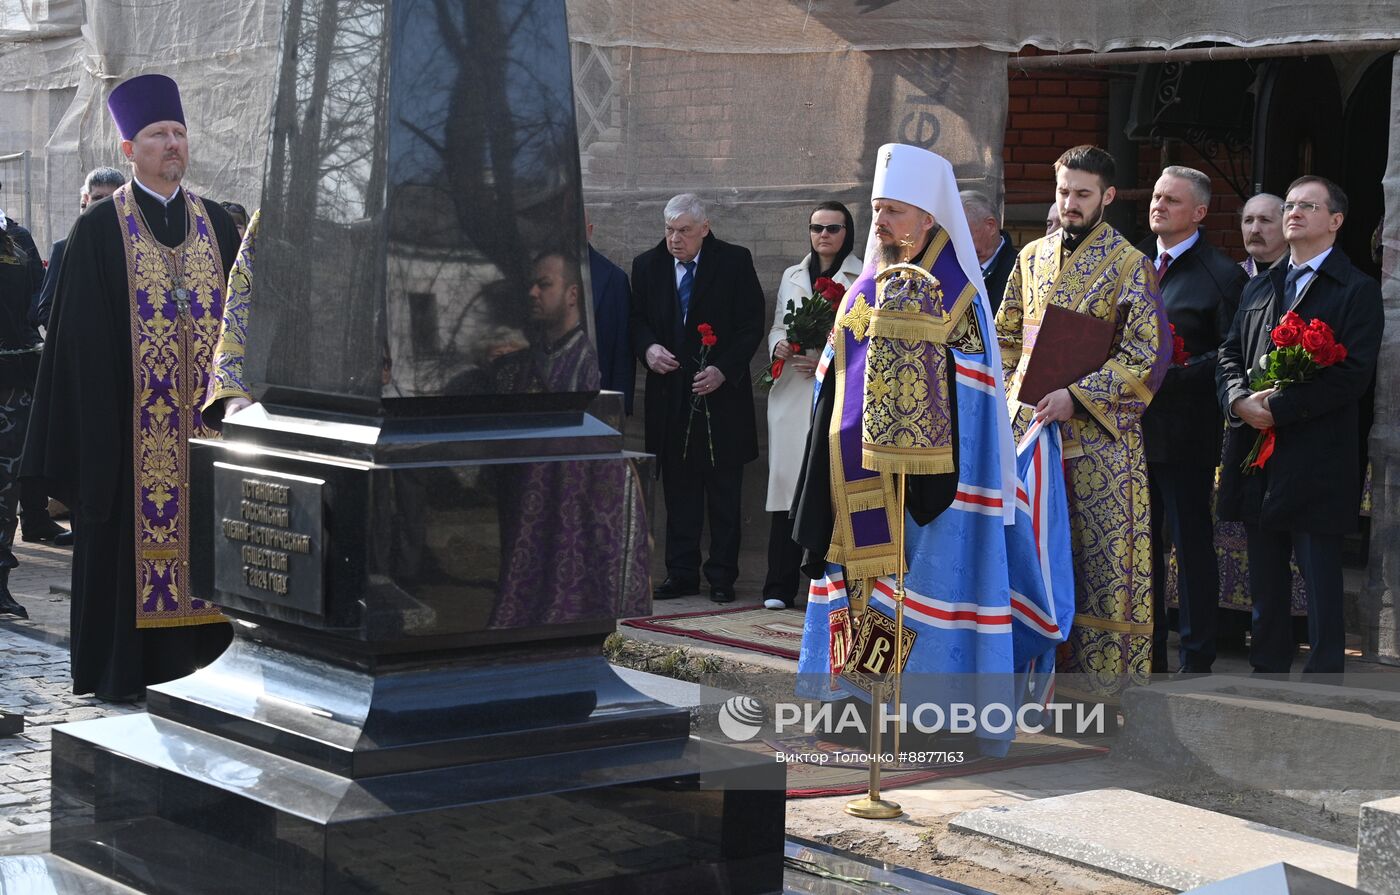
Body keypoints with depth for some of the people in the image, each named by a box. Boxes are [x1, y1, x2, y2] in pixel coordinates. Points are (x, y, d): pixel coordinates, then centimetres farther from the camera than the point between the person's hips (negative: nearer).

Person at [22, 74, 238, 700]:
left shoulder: (216, 223, 10)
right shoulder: (99, 229, -1)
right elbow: (82, 337, -4)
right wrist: (96, 429, -10)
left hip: (203, 422, 4)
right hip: (132, 427, -4)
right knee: (128, 540, 1)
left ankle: (199, 662, 15)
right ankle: (123, 669, 9)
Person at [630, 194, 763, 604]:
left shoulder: (735, 262, -3)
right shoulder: (647, 265, 7)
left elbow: (751, 324, -4)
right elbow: (637, 319, 13)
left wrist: (722, 370, -14)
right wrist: (648, 347, -8)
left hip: (722, 393, -3)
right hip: (670, 396, 3)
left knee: (723, 491, 3)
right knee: (678, 489, 7)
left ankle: (722, 576, 9)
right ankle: (681, 573, 13)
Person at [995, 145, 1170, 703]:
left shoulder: (1129, 264, -5)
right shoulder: (1032, 258, 12)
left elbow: (1146, 353, -12)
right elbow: (1007, 336, 20)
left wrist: (1077, 395, -19)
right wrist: (1018, 394, 5)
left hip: (1101, 430, -5)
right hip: (1032, 421, 5)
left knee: (1101, 547, -2)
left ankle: (1105, 666, 4)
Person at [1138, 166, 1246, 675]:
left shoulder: (1222, 275, -7)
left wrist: (1173, 376, -20)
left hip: (1185, 434, -6)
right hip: (1133, 427, 6)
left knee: (1192, 545, 2)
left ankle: (1196, 661, 9)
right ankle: (1149, 653, 21)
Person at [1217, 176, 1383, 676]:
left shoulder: (1357, 291, -3)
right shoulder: (1259, 288, 18)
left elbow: (1353, 373, -13)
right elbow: (1229, 354, 13)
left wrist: (1279, 407, -17)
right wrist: (1240, 400, -8)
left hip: (1316, 461, -6)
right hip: (1256, 456, 6)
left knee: (1320, 581, -2)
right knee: (1265, 579, 12)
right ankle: (1267, 670, 21)